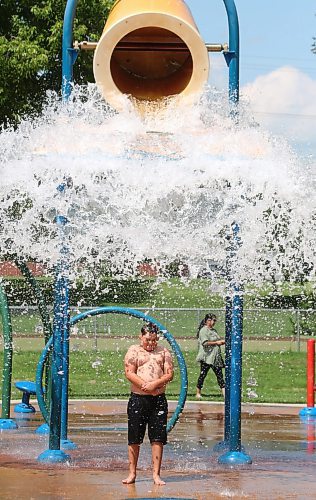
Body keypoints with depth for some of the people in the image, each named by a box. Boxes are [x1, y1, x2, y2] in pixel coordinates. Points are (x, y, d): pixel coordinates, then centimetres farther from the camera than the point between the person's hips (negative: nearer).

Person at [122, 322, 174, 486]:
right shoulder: (134, 351, 6)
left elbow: (169, 374, 2)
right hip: (138, 398, -1)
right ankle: (132, 473, 12)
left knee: (158, 438, 0)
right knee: (134, 439, 2)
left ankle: (156, 474, 4)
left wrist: (155, 384, -14)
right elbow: (129, 373, -5)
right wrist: (144, 385, -15)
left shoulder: (163, 352, 11)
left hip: (159, 399, 1)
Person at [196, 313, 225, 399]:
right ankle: (198, 393, 12)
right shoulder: (204, 330, -9)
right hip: (206, 357, -8)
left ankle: (224, 393, -4)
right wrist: (216, 342, -15)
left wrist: (222, 342, 8)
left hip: (216, 357, 8)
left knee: (219, 375, 1)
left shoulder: (213, 330, 18)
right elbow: (205, 343, -19)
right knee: (203, 374, 1)